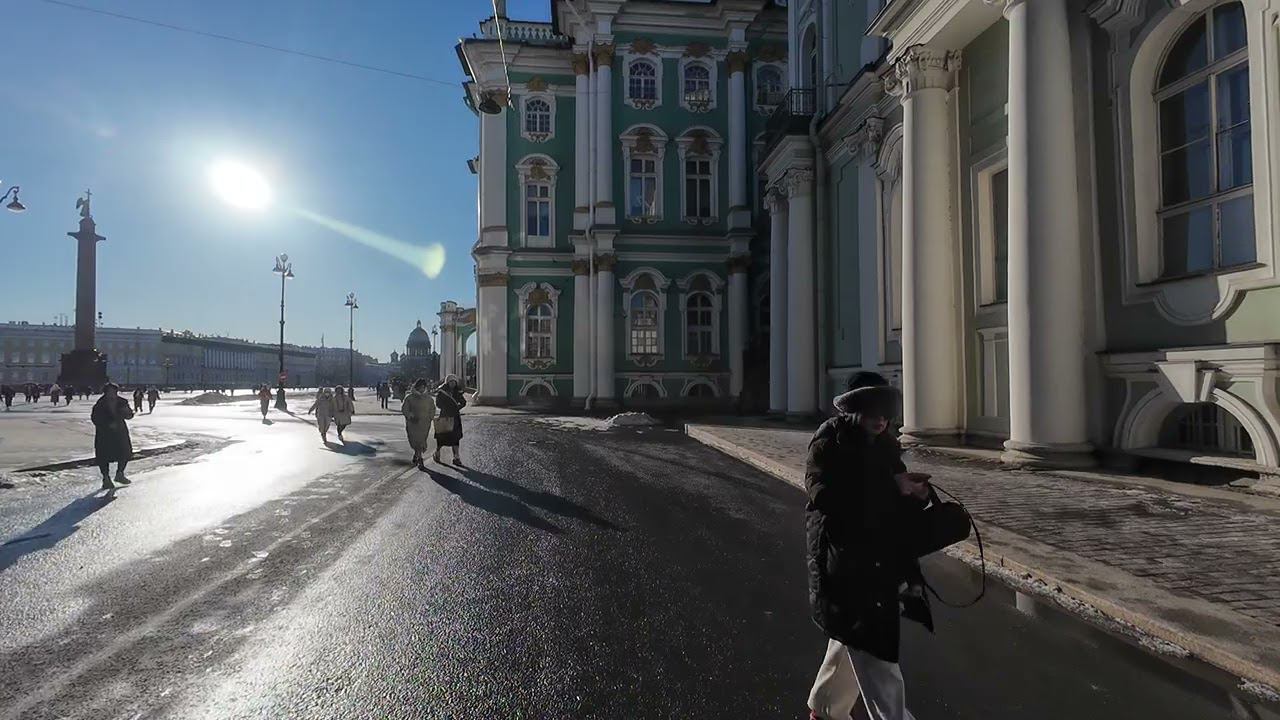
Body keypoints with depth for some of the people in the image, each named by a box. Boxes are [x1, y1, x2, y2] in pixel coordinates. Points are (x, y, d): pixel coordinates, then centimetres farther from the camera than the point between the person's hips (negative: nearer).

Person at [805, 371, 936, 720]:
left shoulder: (886, 445, 9)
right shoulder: (828, 441, -11)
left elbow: (895, 498, 16)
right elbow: (823, 494, -24)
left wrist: (916, 491, -8)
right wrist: (890, 485, -24)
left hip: (880, 557, 7)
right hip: (841, 555, -7)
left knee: (854, 640, 19)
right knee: (872, 650, -9)